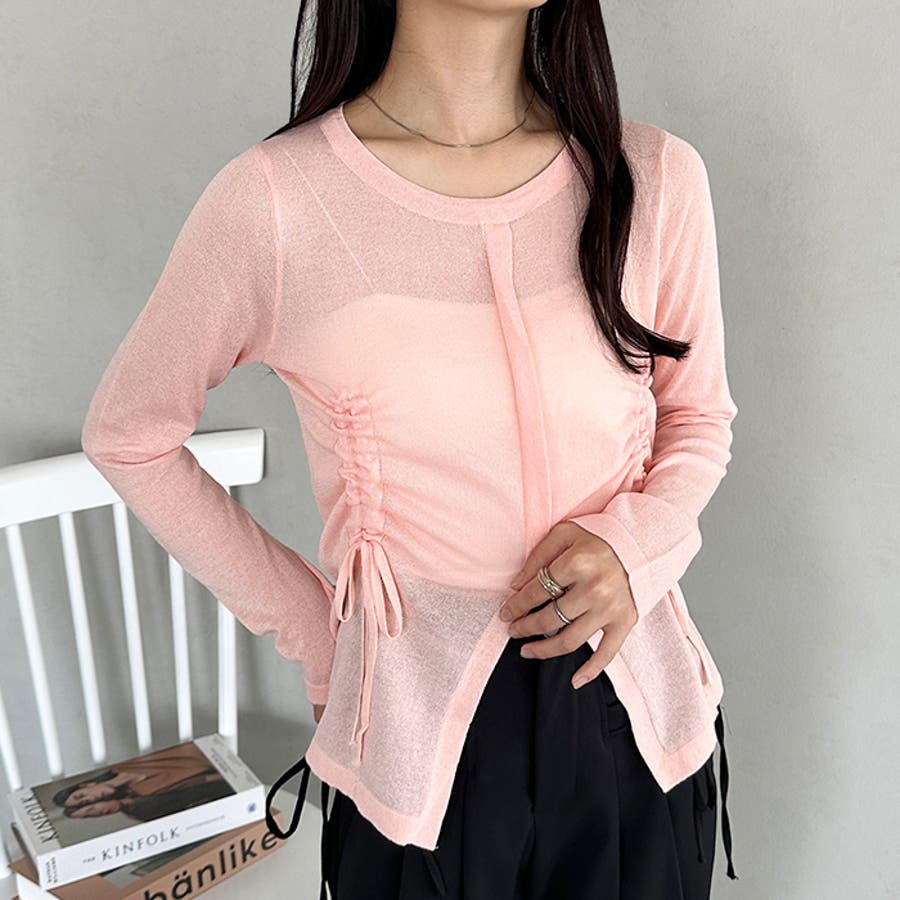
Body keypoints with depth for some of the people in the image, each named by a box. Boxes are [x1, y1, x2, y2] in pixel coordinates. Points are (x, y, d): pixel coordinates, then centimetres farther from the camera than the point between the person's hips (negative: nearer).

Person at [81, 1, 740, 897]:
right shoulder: (273, 201, -15)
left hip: (637, 719, 3)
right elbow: (126, 435, -2)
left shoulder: (656, 177, -7)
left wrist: (636, 539, -14)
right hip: (423, 738, -2)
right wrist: (311, 629, -2)